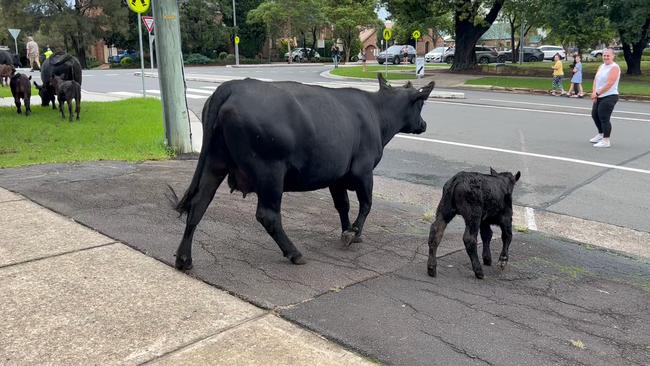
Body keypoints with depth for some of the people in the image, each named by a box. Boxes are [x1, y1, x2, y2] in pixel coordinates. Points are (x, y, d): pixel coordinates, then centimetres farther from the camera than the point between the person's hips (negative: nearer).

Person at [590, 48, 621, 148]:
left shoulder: (614, 67, -12)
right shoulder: (601, 66, 12)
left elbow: (609, 83, -22)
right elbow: (596, 80, 8)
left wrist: (597, 93, -21)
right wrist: (594, 92, -8)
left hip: (609, 97, -9)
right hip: (599, 97, 9)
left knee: (604, 118, -9)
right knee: (595, 115, 19)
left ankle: (606, 141, 1)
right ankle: (601, 134, 39)